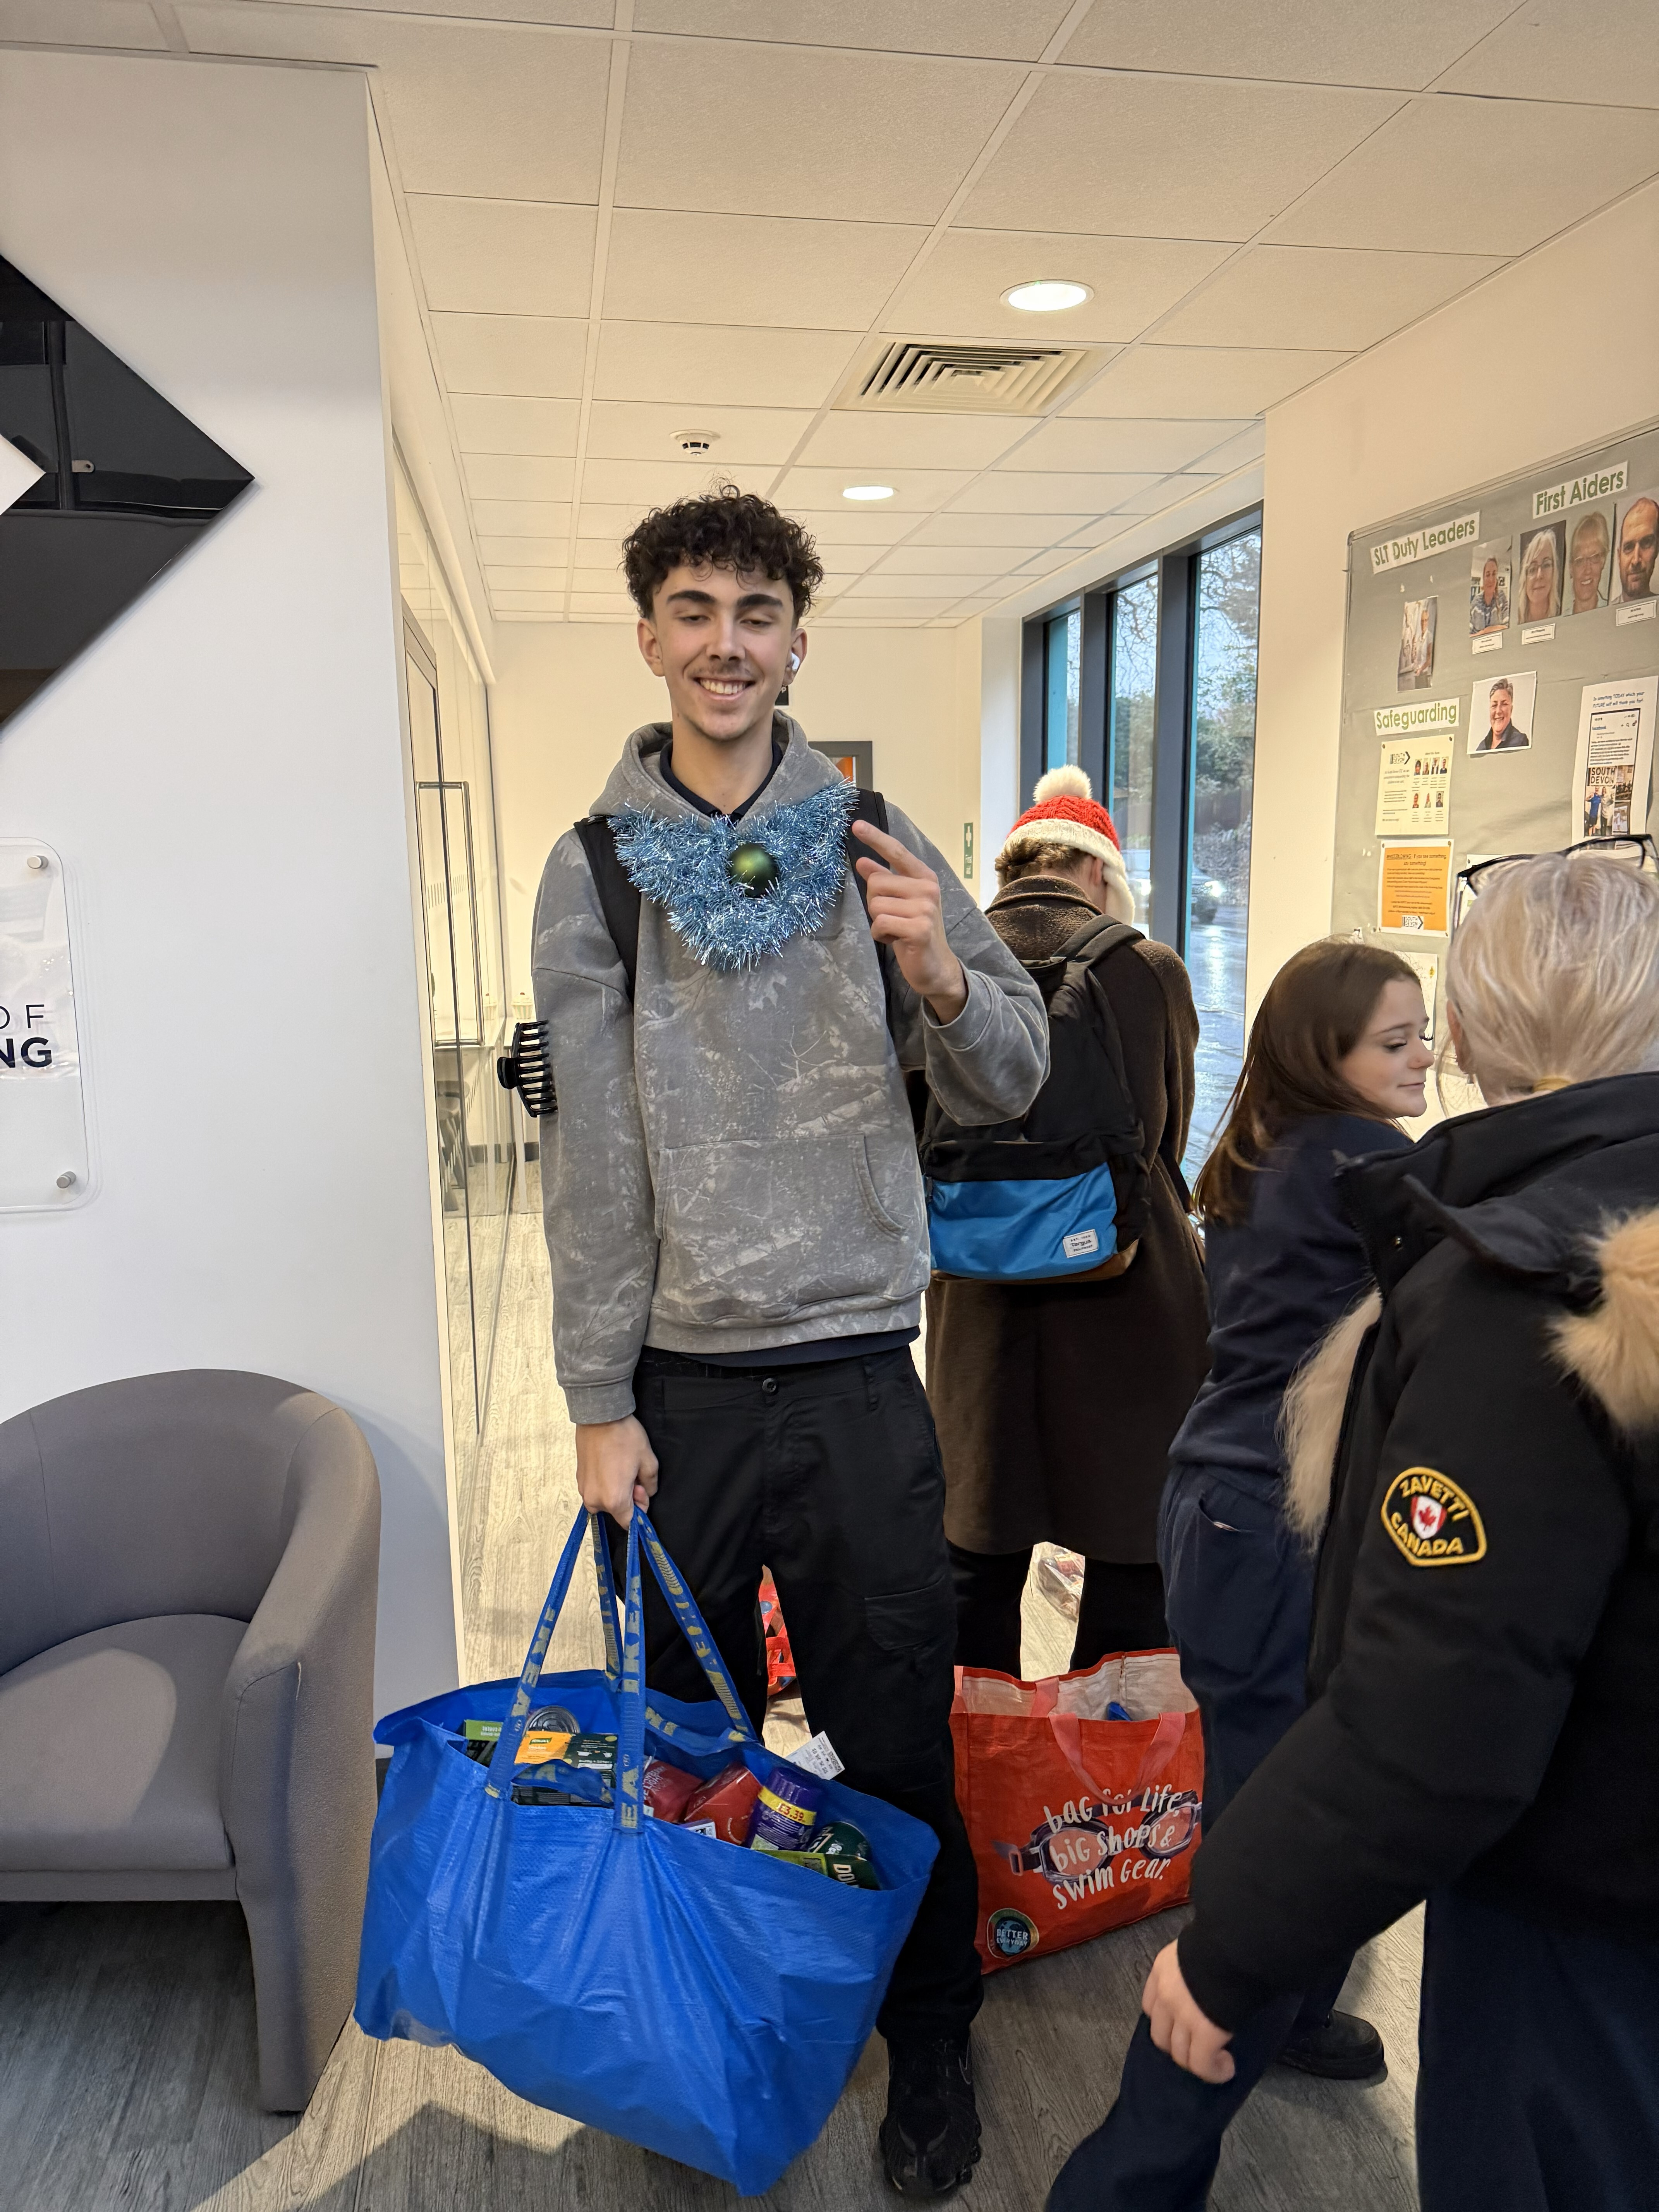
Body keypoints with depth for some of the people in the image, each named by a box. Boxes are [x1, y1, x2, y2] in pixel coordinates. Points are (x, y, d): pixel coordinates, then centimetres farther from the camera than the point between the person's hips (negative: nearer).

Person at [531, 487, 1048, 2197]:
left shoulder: (870, 844, 3)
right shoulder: (595, 867, 1)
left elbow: (1011, 1087, 2)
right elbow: (590, 1149, -2)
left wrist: (945, 980, -20)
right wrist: (600, 1399, -5)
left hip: (858, 1365, 0)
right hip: (678, 1375, 0)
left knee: (897, 1735, 12)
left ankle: (930, 2037, 36)